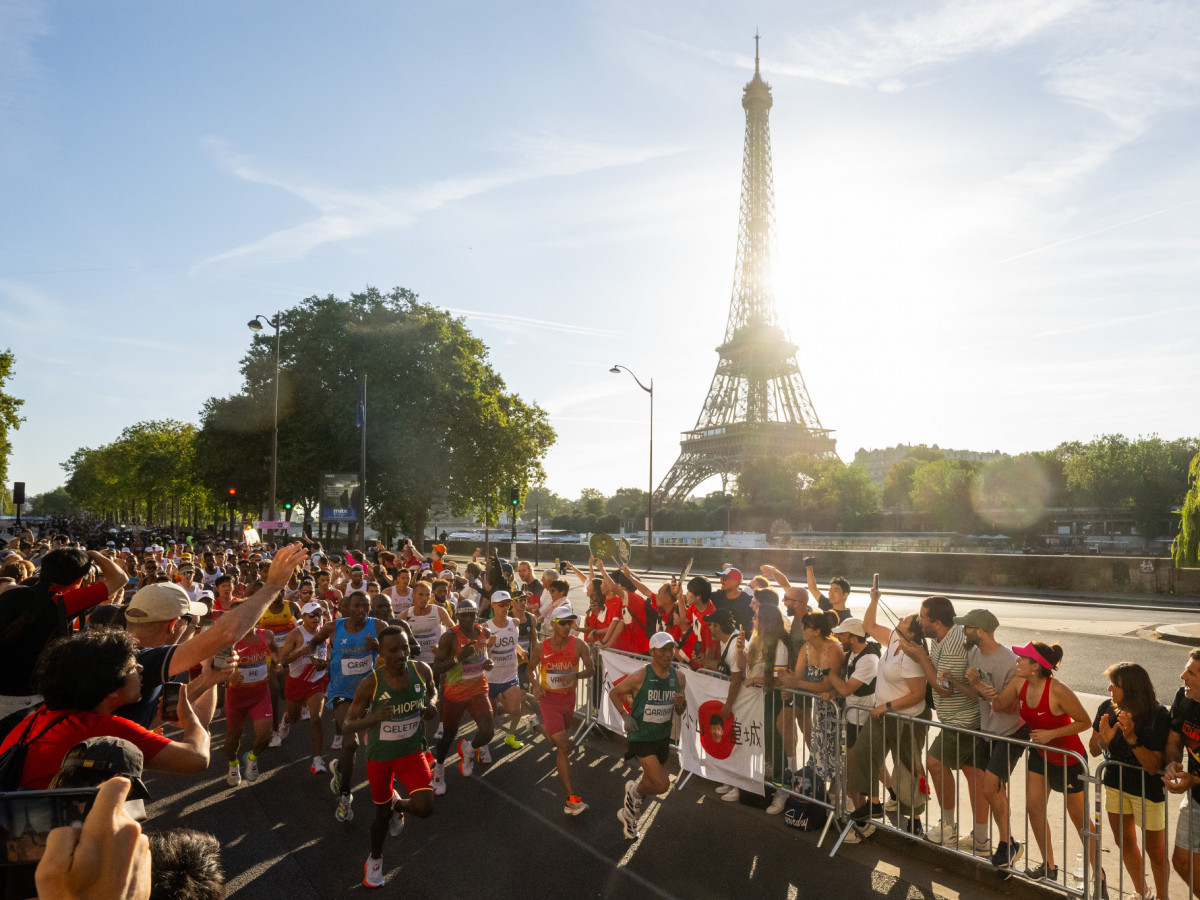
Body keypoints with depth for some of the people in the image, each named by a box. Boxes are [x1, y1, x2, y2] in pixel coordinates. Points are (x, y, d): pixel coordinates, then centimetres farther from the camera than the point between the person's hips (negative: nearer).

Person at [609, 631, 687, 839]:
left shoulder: (678, 677, -2)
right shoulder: (640, 677, -17)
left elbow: (680, 712, 8)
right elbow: (613, 692, -3)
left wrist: (680, 704, -14)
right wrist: (625, 716, -12)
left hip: (663, 738, 6)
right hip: (640, 738, -6)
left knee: (651, 785, 19)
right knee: (662, 785, -15)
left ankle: (627, 813, 45)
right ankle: (634, 790, 16)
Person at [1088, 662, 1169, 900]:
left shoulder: (1158, 716, -23)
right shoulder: (1108, 708, -12)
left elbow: (1153, 767, -26)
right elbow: (1093, 751, -3)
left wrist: (1132, 738, -36)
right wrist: (1103, 740, -24)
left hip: (1147, 789, -5)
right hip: (1115, 784, 5)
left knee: (1155, 850, 10)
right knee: (1125, 841, 20)